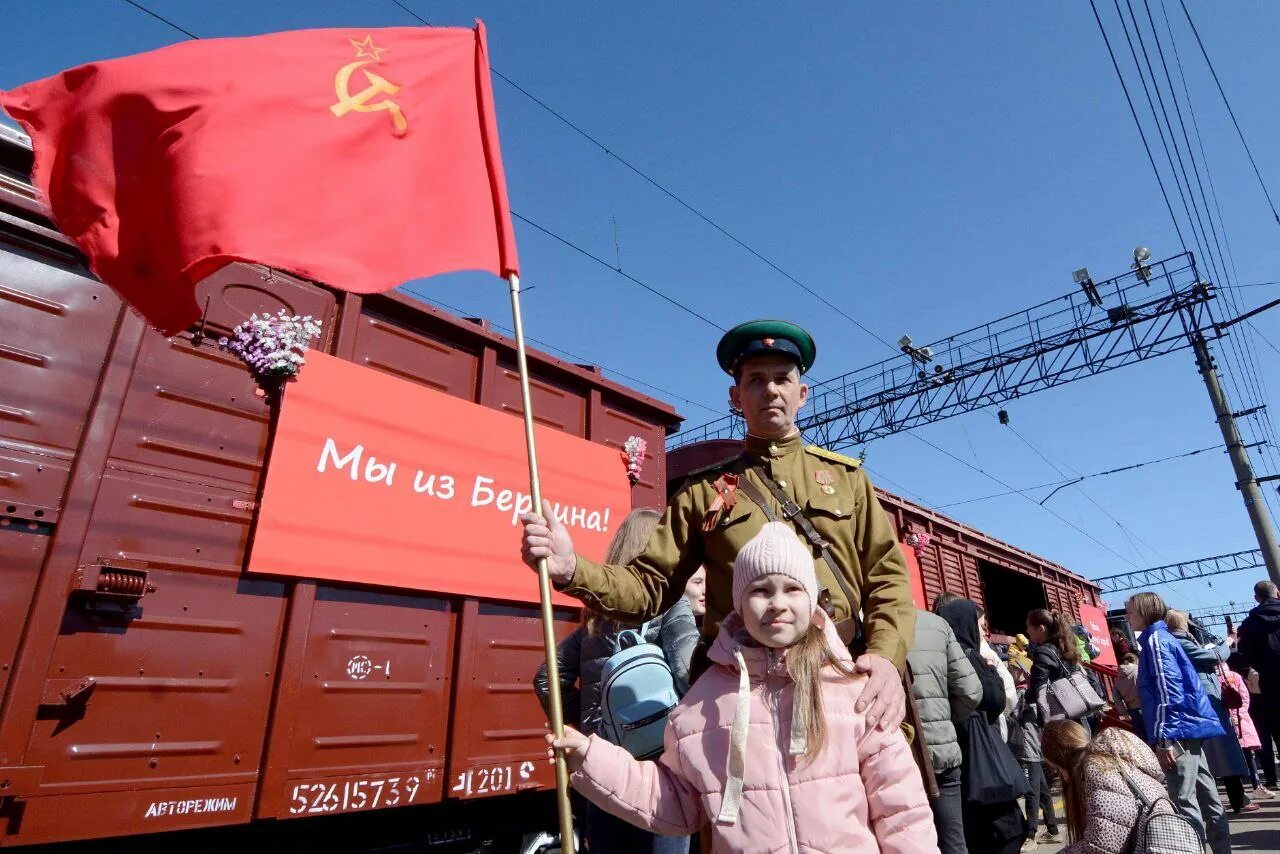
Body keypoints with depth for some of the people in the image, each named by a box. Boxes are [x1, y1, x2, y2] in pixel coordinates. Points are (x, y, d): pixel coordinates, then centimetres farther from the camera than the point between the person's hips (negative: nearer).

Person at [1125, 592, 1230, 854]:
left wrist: (1162, 739, -19)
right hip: (1188, 728, 10)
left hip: (1177, 731, -10)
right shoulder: (1161, 637, 17)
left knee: (1183, 801, -8)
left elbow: (1166, 691, -19)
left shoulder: (1154, 639, -12)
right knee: (1206, 797, 15)